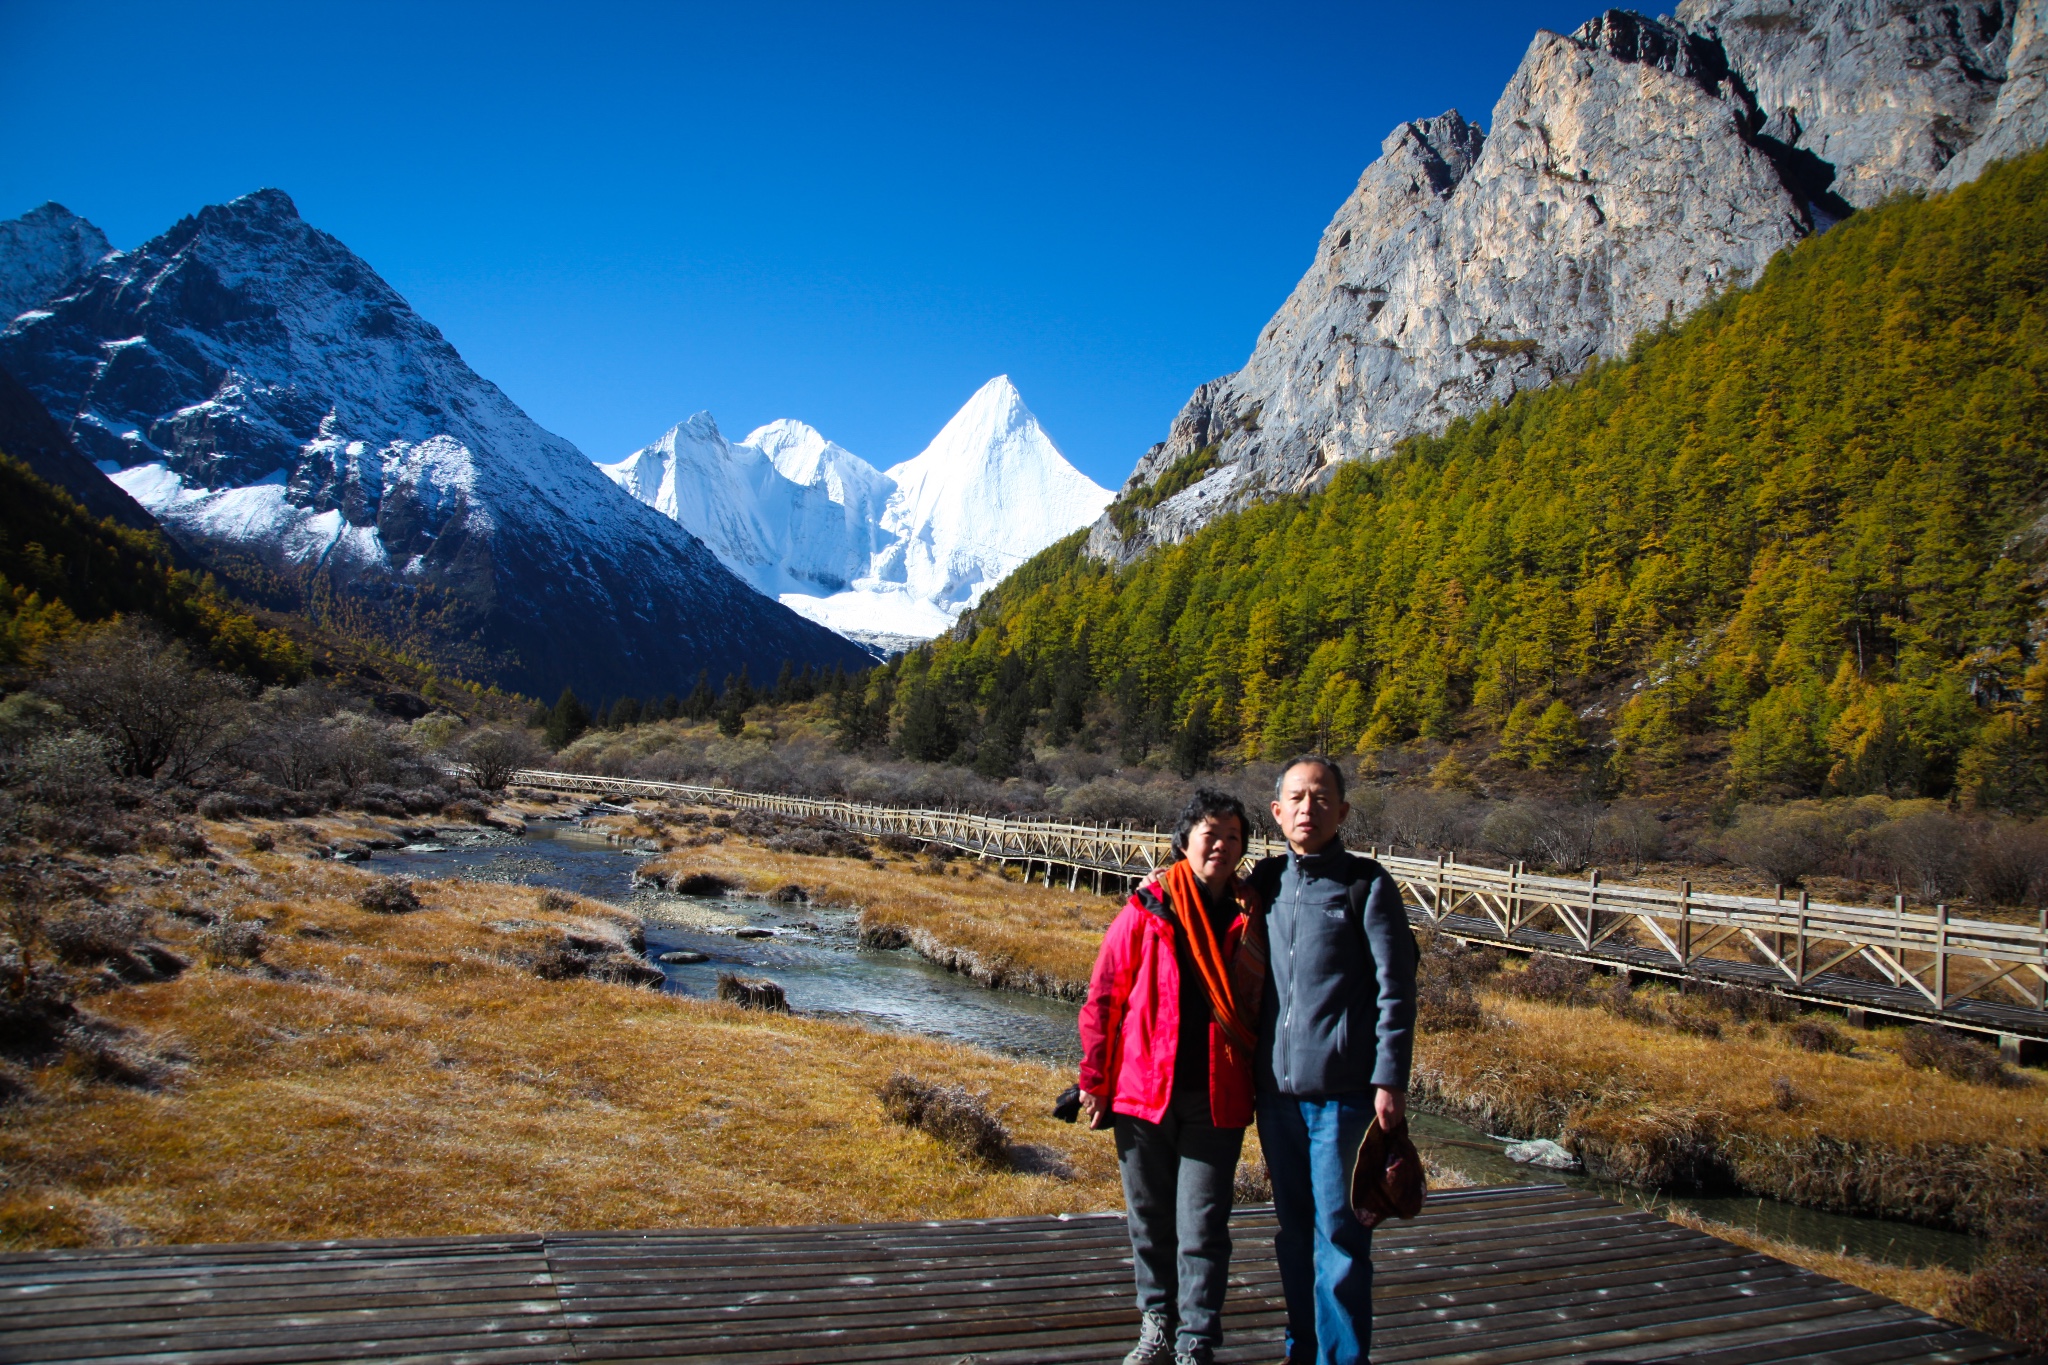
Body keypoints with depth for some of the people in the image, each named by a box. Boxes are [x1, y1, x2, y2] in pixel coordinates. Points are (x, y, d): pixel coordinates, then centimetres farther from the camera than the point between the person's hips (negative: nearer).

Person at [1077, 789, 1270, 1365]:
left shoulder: (1250, 918, 2)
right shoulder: (1148, 907, -4)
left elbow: (1261, 1004, 13)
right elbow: (1103, 995, -1)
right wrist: (1094, 1078, -1)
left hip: (1217, 1097, 0)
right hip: (1143, 1088, 0)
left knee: (1202, 1227, 2)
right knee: (1149, 1217, 14)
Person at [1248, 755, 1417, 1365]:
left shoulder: (1367, 884, -5)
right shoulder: (1265, 880, 7)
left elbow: (1395, 988, -7)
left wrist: (1390, 1079, -11)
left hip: (1342, 1090, -4)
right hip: (1276, 1086, 5)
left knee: (1339, 1235, 0)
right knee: (1293, 1228, 15)